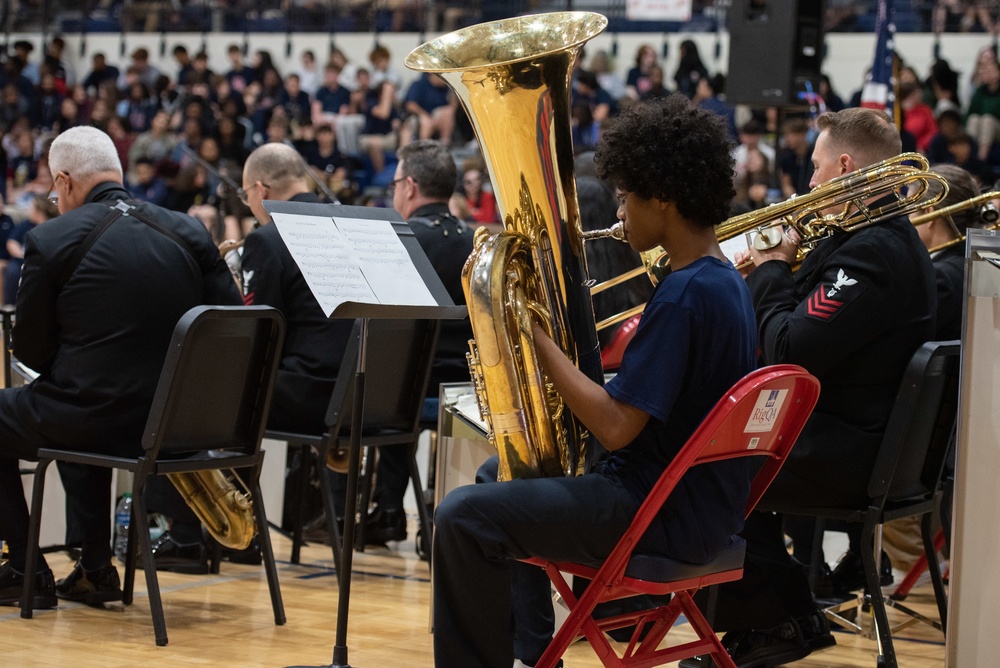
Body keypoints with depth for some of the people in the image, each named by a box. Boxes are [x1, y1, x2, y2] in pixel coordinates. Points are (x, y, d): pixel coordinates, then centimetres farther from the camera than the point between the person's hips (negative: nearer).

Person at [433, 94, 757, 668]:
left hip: (670, 517, -11)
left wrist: (537, 337, -19)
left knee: (464, 517, -18)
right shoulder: (725, 280, 9)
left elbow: (616, 426, -26)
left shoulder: (683, 294, -23)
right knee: (498, 474, 28)